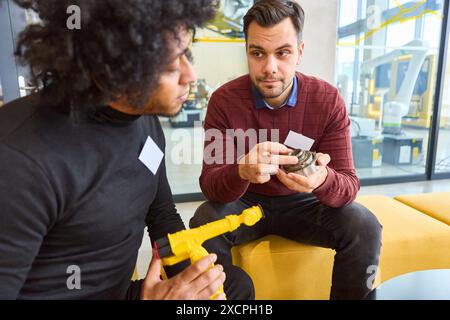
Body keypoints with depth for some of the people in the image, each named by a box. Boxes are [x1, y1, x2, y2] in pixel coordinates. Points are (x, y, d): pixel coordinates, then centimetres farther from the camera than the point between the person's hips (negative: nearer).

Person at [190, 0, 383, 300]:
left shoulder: (328, 100, -14)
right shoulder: (224, 100, -16)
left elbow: (349, 185, -17)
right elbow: (210, 184, -20)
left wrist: (322, 179, -42)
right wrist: (242, 172, -44)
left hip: (301, 203, 1)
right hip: (245, 202, 0)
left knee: (364, 226, -22)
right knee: (204, 224, -29)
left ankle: (350, 296, 7)